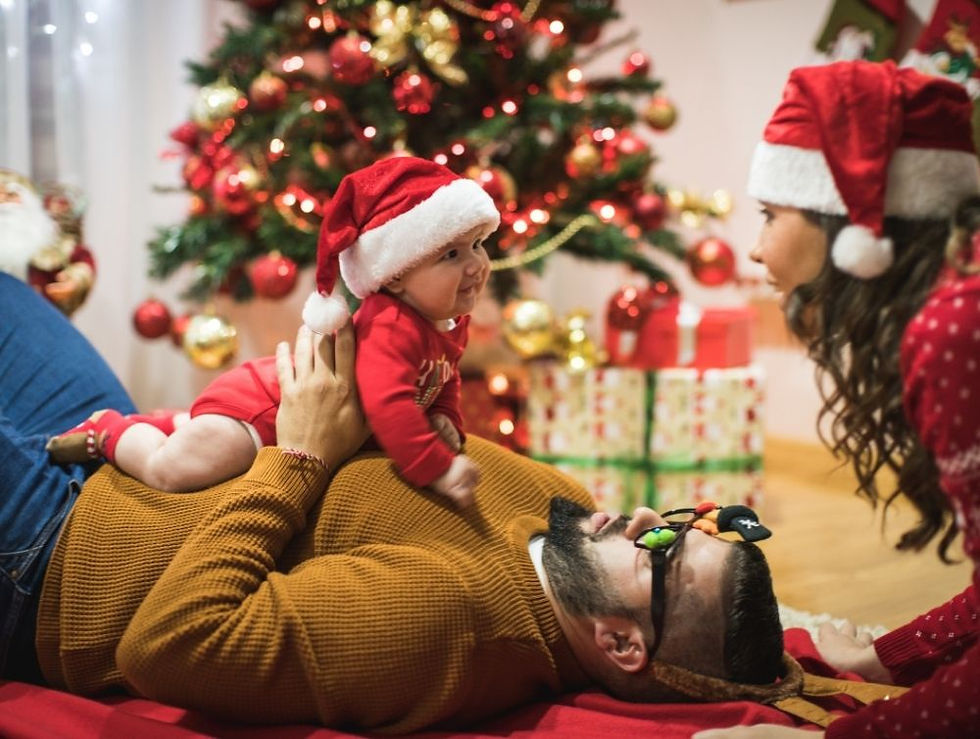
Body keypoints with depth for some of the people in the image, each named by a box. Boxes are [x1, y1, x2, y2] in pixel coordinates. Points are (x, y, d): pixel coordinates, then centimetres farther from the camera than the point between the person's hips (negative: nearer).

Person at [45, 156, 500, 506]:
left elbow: (444, 382, 15)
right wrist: (437, 469, -45)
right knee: (173, 470, -21)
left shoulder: (451, 324, -2)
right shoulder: (393, 328, -34)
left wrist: (444, 419, -6)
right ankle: (110, 431, 7)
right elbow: (388, 406, -46)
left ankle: (162, 426, 47)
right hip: (256, 403, -10)